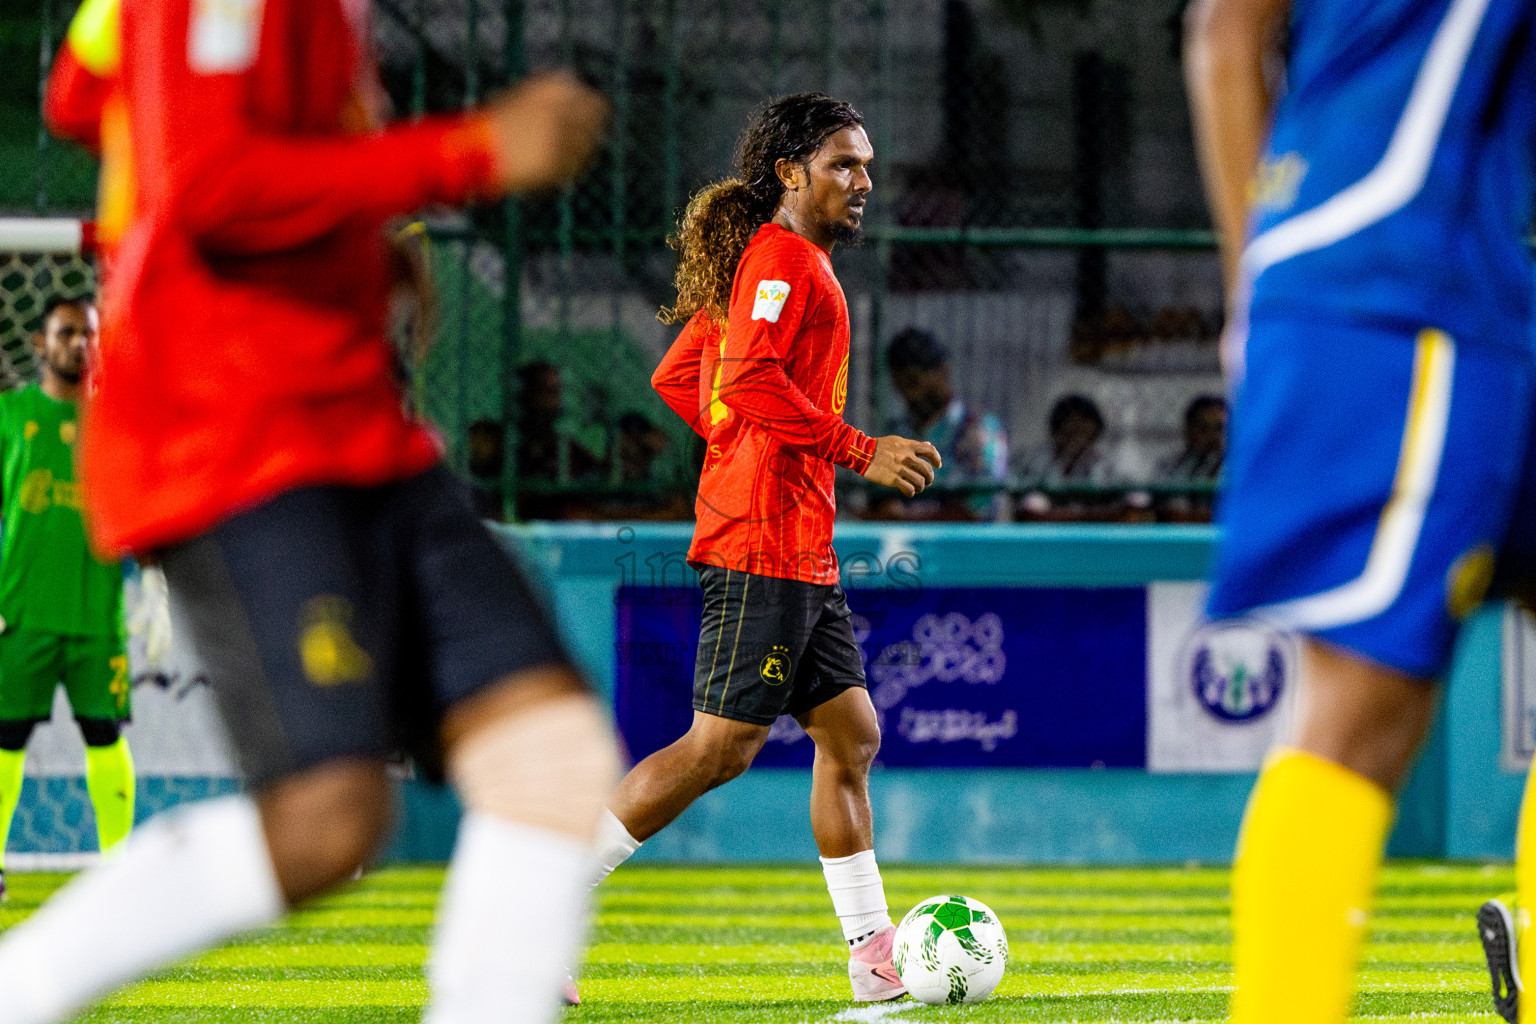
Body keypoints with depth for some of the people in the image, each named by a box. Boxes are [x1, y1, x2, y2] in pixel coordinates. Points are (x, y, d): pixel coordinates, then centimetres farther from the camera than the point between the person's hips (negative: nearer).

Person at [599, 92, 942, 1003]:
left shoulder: (770, 262, 21)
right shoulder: (784, 257, -10)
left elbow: (677, 377, 25)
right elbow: (749, 380, -23)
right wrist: (860, 451, -20)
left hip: (803, 550, 11)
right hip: (767, 543, -11)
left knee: (851, 736, 9)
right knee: (723, 746, -10)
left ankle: (874, 955, 10)